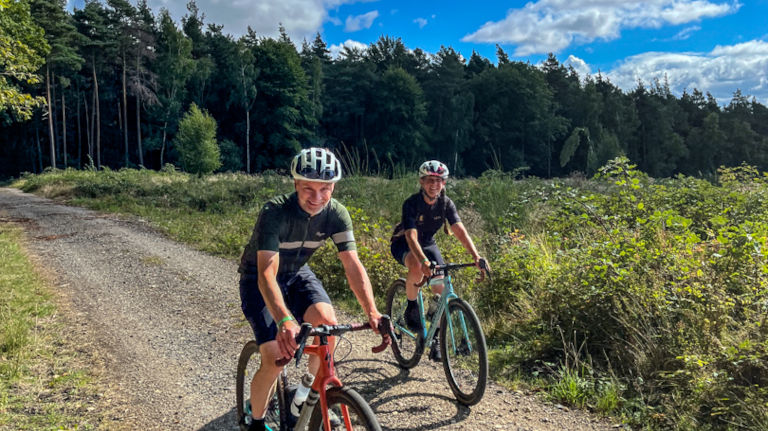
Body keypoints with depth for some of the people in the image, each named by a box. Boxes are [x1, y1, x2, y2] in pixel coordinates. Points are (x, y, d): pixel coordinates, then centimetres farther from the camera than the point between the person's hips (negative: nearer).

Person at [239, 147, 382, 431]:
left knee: (328, 322, -22)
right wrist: (285, 320, -57)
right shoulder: (275, 212, -33)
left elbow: (353, 266, -23)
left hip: (296, 273, 4)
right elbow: (267, 274, -41)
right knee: (275, 359, -16)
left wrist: (372, 312, -37)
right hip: (258, 279, -4)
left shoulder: (336, 214, -19)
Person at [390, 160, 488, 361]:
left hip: (428, 244, 5)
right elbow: (412, 237, -38)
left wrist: (476, 256, -40)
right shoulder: (411, 203, -28)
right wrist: (424, 262, -55)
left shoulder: (446, 203, -15)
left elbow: (460, 231, -25)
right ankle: (411, 307, -12)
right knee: (417, 267, -39)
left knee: (443, 290, -9)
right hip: (403, 244, -4)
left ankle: (435, 340, 7)